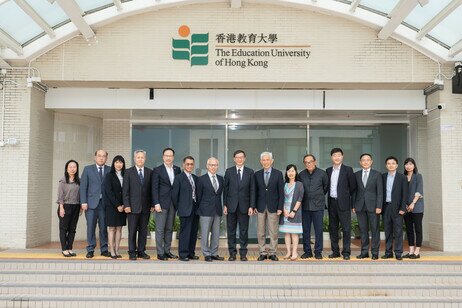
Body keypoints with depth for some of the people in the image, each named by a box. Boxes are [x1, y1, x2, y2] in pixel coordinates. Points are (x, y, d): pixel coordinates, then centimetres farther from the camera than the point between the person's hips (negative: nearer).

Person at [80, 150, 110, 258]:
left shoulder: (110, 170, 8)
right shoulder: (88, 169, 7)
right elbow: (83, 187, 4)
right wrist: (84, 202, -5)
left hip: (105, 203, 1)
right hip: (91, 203, -1)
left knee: (104, 228, 3)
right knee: (90, 227, 1)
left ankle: (104, 249, 12)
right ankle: (90, 250, 8)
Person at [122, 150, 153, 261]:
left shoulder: (150, 172, 9)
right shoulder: (128, 172, 2)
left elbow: (151, 189, 8)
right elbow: (125, 190, -1)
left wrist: (152, 204, 2)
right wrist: (126, 205, -8)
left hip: (145, 206, 3)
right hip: (133, 206, -2)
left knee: (143, 230, 7)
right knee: (132, 231, 1)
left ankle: (141, 251, 15)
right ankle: (132, 252, 9)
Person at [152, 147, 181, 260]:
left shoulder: (177, 170, 10)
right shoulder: (157, 170, -2)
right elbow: (155, 188, -5)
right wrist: (156, 204, -12)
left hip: (173, 203, 5)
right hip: (162, 203, -4)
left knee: (169, 229, 10)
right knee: (160, 229, -2)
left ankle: (167, 251, 17)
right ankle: (160, 253, 4)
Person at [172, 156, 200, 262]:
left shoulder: (195, 178, 15)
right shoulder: (179, 178, -3)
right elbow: (174, 194, -4)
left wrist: (198, 206, 10)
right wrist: (178, 208, -3)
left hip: (195, 209, 6)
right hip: (185, 209, -6)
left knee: (194, 232, 9)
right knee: (185, 232, -4)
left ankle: (191, 253, 17)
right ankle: (183, 254, 2)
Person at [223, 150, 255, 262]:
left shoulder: (250, 172, 4)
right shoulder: (229, 171, 4)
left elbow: (252, 190, 2)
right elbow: (225, 189, 4)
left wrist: (251, 206, -4)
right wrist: (224, 205, -2)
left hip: (244, 206, 0)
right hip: (231, 206, 0)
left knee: (244, 231, 4)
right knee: (231, 230, 5)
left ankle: (243, 253, 12)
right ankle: (232, 253, 13)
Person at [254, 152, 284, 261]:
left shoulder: (278, 174, 1)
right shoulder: (257, 174, 7)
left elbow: (281, 192, 0)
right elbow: (255, 191, 8)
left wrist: (280, 207, -6)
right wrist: (254, 206, 1)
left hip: (273, 206, -2)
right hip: (261, 207, 2)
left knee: (273, 232, 2)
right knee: (260, 232, 3)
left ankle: (272, 253, 11)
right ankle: (262, 253, 12)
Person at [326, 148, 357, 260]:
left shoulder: (348, 170, -3)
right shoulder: (328, 170, 10)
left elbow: (353, 186, 0)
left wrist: (345, 195, 7)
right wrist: (331, 195, 6)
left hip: (343, 203, -4)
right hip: (332, 202, 5)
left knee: (346, 228, -3)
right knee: (333, 228, 9)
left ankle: (346, 252, 3)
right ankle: (335, 251, 17)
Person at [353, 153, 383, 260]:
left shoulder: (377, 174, 2)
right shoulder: (356, 175, 9)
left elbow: (380, 192, -2)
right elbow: (354, 191, 10)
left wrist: (379, 206, -9)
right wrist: (353, 205, 3)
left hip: (373, 206, -2)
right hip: (360, 206, 2)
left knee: (375, 230, 1)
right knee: (363, 230, 7)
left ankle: (375, 252, 7)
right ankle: (364, 251, 14)